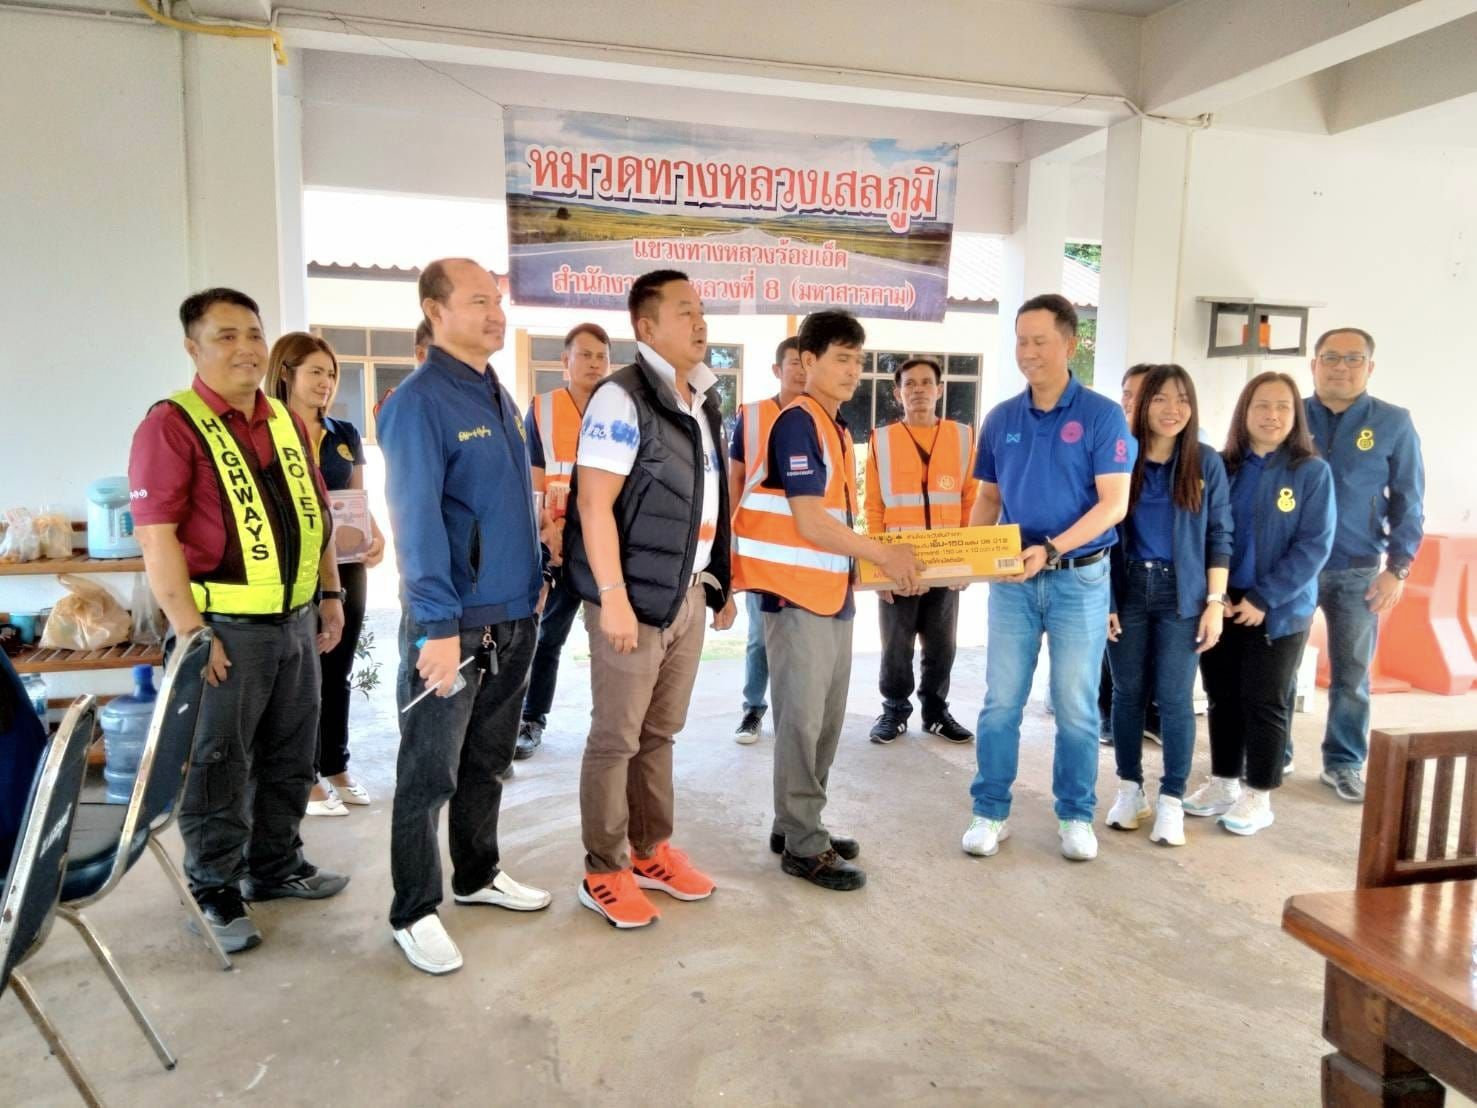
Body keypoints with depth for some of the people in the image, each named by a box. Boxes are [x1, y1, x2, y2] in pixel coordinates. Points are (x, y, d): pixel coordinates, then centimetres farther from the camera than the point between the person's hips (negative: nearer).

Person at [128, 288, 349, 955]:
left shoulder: (286, 423, 12)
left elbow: (316, 515, 17)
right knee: (219, 767, 6)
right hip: (226, 627, -7)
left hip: (295, 621, 7)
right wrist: (191, 631, -20)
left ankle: (275, 866, 34)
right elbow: (156, 536, -17)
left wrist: (330, 595, 12)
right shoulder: (171, 424, -11)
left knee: (290, 759, 17)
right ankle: (215, 894, 21)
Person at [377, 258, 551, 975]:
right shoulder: (419, 402, -14)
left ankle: (478, 875, 37)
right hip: (453, 620, -8)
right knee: (430, 774, 5)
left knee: (489, 760, 20)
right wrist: (440, 624, -24)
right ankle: (414, 913, 19)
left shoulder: (500, 398, 12)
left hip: (513, 617, 8)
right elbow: (416, 519, -20)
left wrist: (533, 582, 16)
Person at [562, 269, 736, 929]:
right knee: (616, 738, 3)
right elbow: (594, 504, -18)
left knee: (659, 732, 16)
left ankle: (651, 852, 30)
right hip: (637, 597, -7)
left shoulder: (705, 403, 13)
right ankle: (604, 873, 16)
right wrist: (613, 595, -22)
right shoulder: (622, 398, -12)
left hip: (690, 594, 8)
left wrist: (720, 585, 17)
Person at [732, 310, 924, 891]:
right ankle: (803, 846, 10)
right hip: (798, 596, -9)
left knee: (826, 721, 15)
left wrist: (881, 561, 8)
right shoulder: (798, 423, -14)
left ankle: (797, 826, 27)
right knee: (802, 722, -1)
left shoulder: (838, 429, 15)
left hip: (834, 593, 9)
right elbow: (810, 524, -19)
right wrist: (885, 554, -12)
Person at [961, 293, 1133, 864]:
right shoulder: (1000, 419, 5)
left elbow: (1114, 503, -12)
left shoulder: (1102, 415, -7)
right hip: (1012, 581, 3)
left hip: (1080, 579, -3)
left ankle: (1075, 815, 23)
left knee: (1076, 707, 8)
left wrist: (1051, 548, -24)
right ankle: (990, 811, 18)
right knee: (1000, 703, 6)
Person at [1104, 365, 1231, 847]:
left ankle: (1172, 799, 12)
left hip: (1181, 594, 0)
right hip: (1127, 589, 1)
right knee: (1127, 693, 8)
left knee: (1174, 697, 1)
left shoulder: (1207, 464, 1)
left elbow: (1219, 537, 2)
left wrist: (1215, 602, -4)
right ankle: (1129, 788, 23)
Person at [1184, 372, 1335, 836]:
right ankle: (1223, 784, 26)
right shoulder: (1224, 468, 3)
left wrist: (1263, 599, -16)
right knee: (1223, 699, 11)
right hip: (1222, 607, 3)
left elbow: (1314, 546, -10)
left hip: (1279, 611, -3)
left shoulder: (1312, 472, -5)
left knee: (1265, 702, 5)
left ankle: (1258, 796, 18)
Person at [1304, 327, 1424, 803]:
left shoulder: (1393, 423, 0)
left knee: (1351, 674, 9)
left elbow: (1408, 503, 2)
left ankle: (1343, 763, 23)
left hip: (1358, 571, 0)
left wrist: (1398, 567, -5)